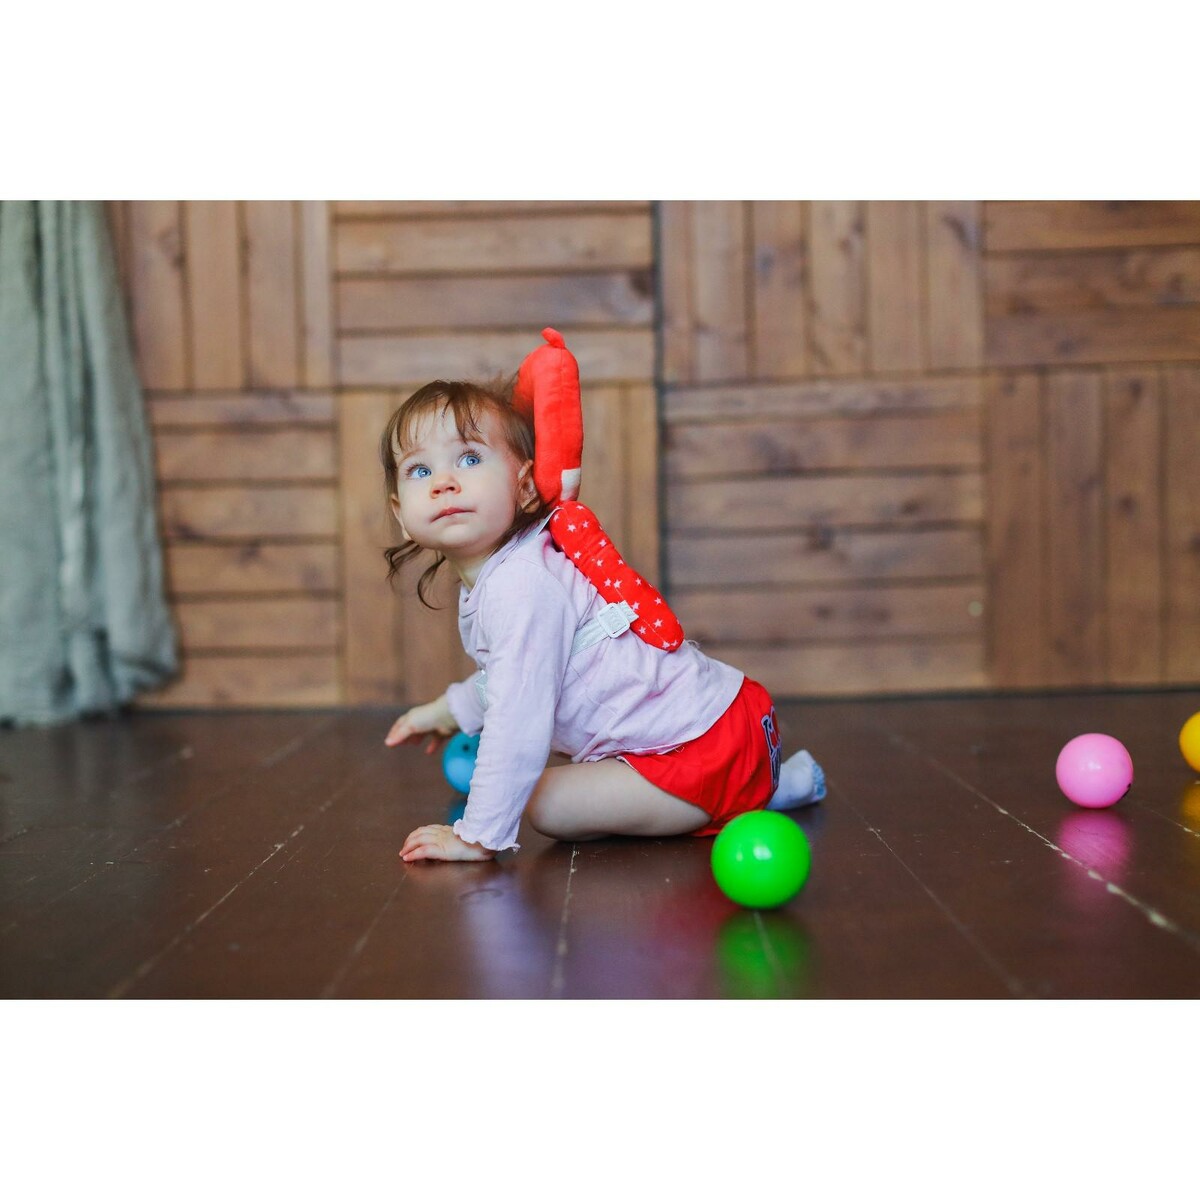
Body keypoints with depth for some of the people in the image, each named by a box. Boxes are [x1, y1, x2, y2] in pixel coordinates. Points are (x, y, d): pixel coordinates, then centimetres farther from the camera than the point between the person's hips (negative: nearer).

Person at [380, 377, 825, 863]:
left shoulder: (521, 586, -27)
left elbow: (519, 722, -29)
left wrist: (479, 837, -25)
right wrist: (451, 709, 39)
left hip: (708, 750, -11)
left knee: (549, 804, -18)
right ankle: (761, 782, 22)